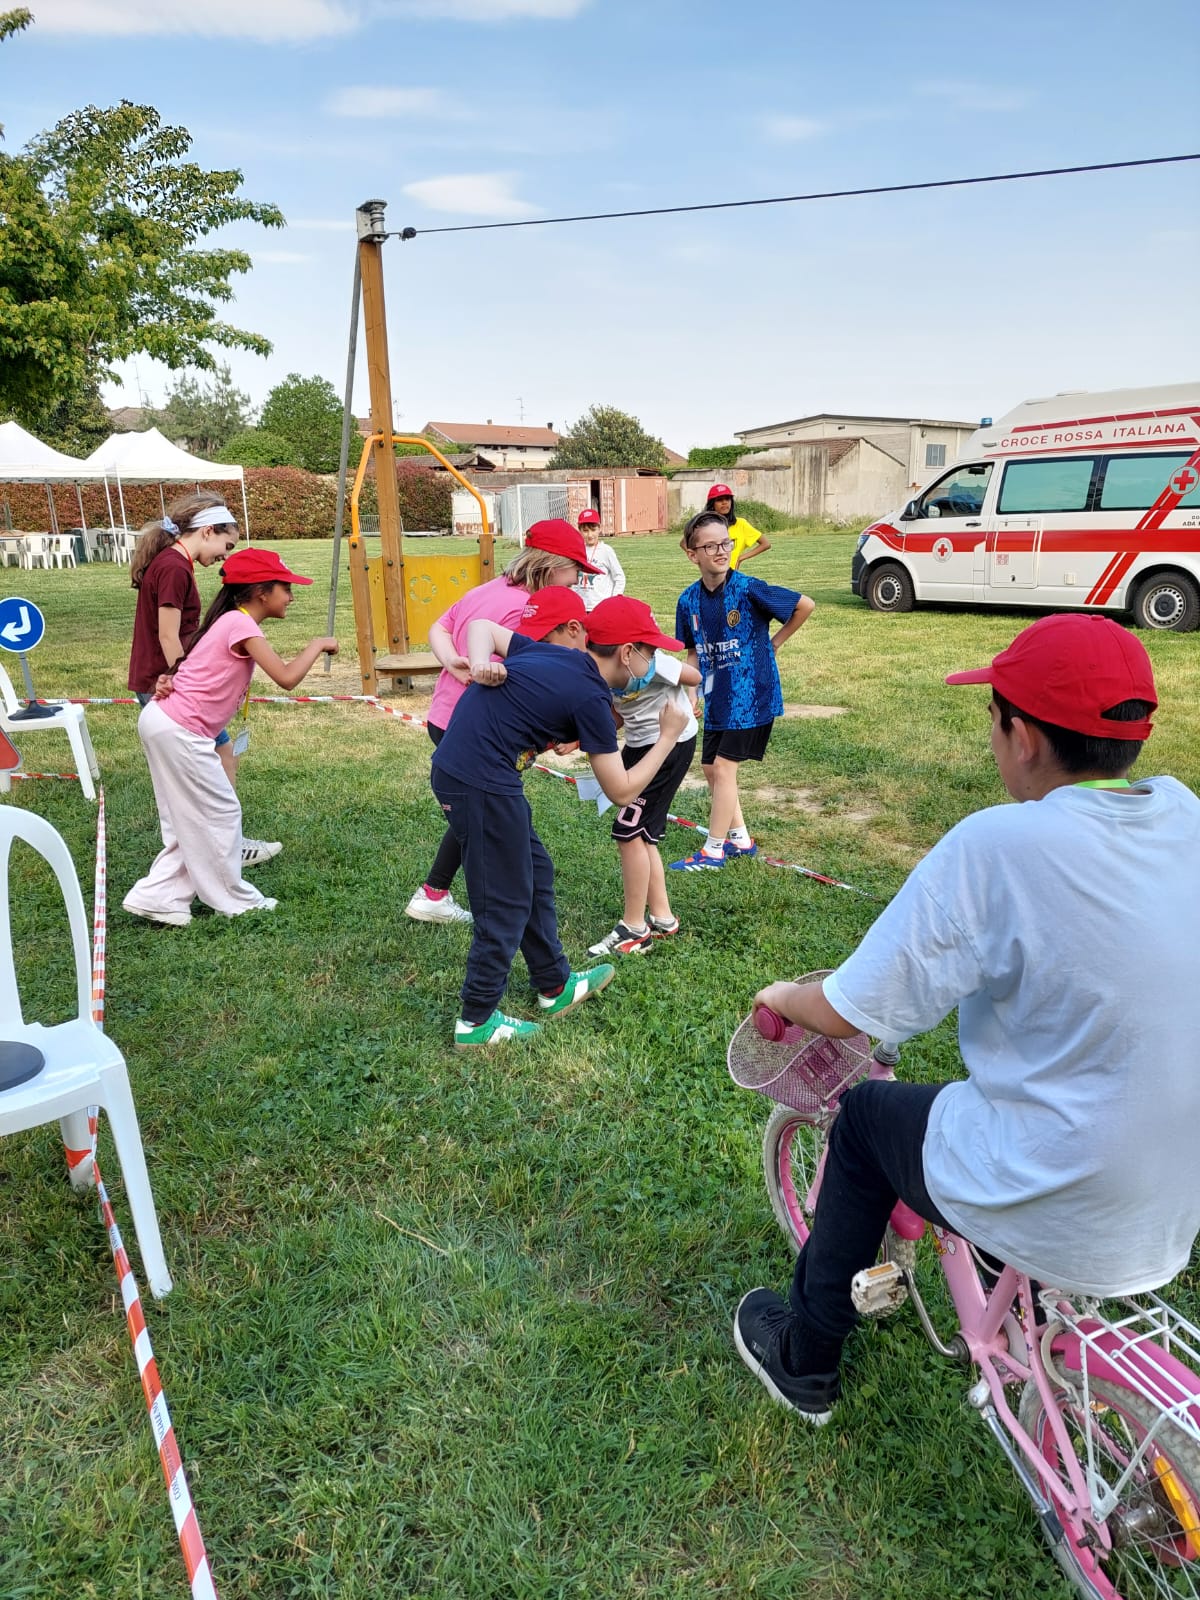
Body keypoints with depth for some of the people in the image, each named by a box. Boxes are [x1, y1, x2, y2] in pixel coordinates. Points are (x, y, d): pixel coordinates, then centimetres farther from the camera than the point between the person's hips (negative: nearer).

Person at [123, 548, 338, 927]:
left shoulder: (231, 621, 15)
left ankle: (156, 897, 17)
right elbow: (286, 678, -22)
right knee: (220, 814, 3)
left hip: (163, 722, 9)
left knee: (193, 822, 15)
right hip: (179, 731, -9)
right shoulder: (242, 624, -14)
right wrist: (316, 645, -7)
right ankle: (236, 900, 16)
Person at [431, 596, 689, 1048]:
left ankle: (556, 986, 35)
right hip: (481, 784, -9)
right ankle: (477, 1021, 19)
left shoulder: (552, 655, 11)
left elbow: (481, 627, 20)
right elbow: (621, 791, -6)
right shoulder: (591, 697, -13)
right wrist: (668, 737, 6)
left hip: (453, 768, 10)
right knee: (506, 902, 4)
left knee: (536, 873, 20)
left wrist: (480, 666, -1)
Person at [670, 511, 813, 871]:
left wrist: (775, 642, -3)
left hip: (751, 695, -7)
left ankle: (713, 851, 6)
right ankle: (741, 838, 29)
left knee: (723, 767, -6)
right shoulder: (689, 600, -1)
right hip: (717, 698, 7)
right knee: (710, 769, 13)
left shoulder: (749, 590, -17)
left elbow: (805, 605, -8)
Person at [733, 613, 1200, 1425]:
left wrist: (781, 996, 2)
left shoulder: (999, 845, -25)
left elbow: (845, 1013, -18)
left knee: (869, 1114, 19)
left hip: (1054, 1223, -6)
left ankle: (805, 1360, 35)